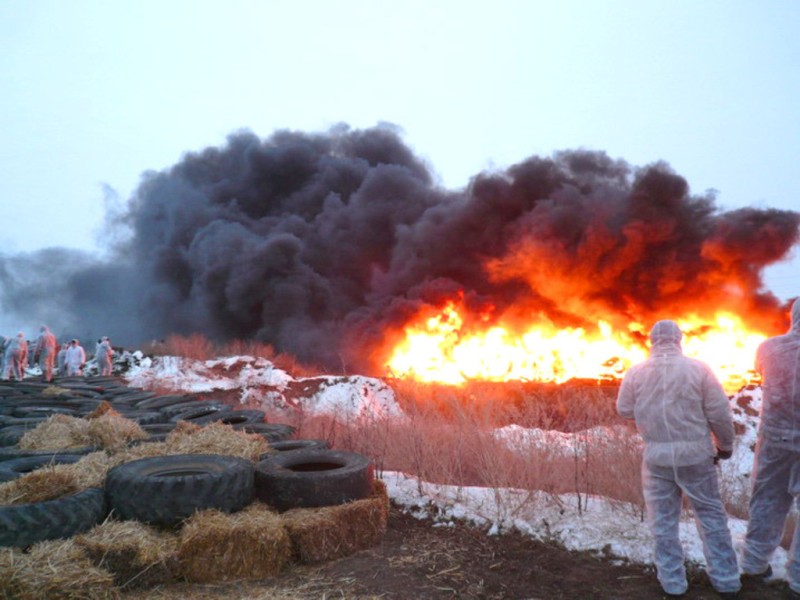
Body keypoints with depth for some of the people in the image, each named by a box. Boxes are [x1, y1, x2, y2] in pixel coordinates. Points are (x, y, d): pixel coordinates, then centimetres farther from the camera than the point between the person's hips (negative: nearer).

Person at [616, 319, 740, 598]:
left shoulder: (635, 372, -4)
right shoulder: (698, 368, -8)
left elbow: (624, 410, 4)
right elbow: (719, 412, -5)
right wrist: (725, 445, 10)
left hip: (656, 455, 1)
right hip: (695, 453, 0)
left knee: (663, 519, 12)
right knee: (711, 514, 16)